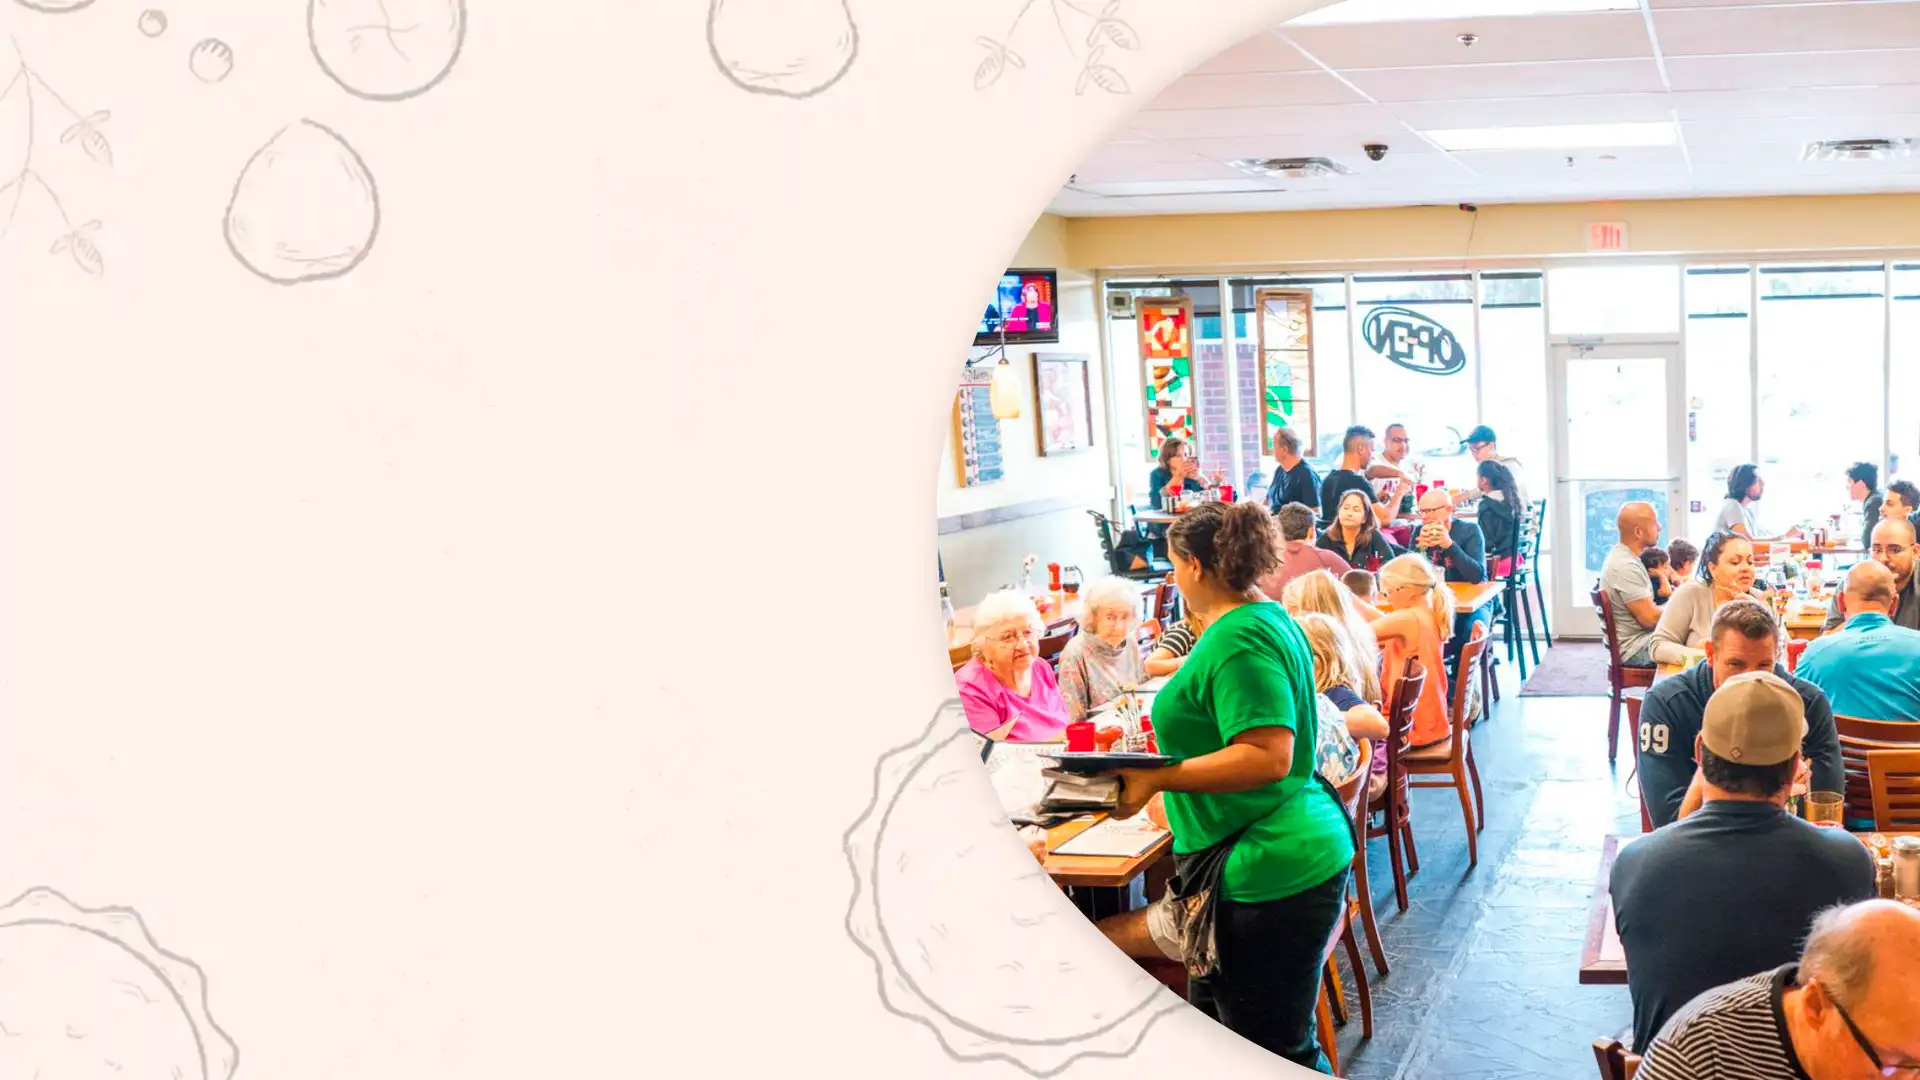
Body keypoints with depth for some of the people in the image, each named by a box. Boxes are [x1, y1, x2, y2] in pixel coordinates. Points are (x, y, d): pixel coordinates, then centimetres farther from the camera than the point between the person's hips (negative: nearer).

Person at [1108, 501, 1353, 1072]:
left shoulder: (1238, 640, -20)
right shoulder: (1269, 617, 11)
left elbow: (1268, 757, -28)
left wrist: (1156, 778, -27)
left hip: (1265, 873, -11)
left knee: (1278, 1050, 2)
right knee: (1217, 1027, 20)